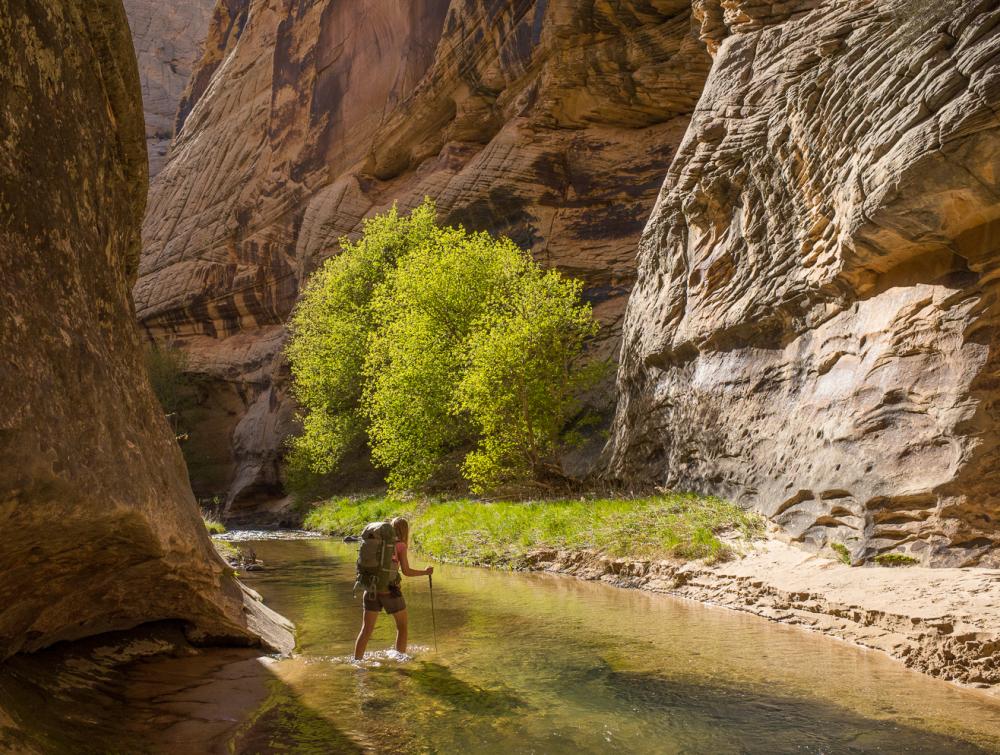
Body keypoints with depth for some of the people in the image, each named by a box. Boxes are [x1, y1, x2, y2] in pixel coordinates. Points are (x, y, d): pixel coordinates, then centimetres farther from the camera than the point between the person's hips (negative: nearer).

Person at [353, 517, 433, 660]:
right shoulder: (400, 545, -4)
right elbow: (406, 571, -10)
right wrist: (425, 572, 2)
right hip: (390, 591, -4)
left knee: (366, 630, 9)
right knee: (402, 626, 17)